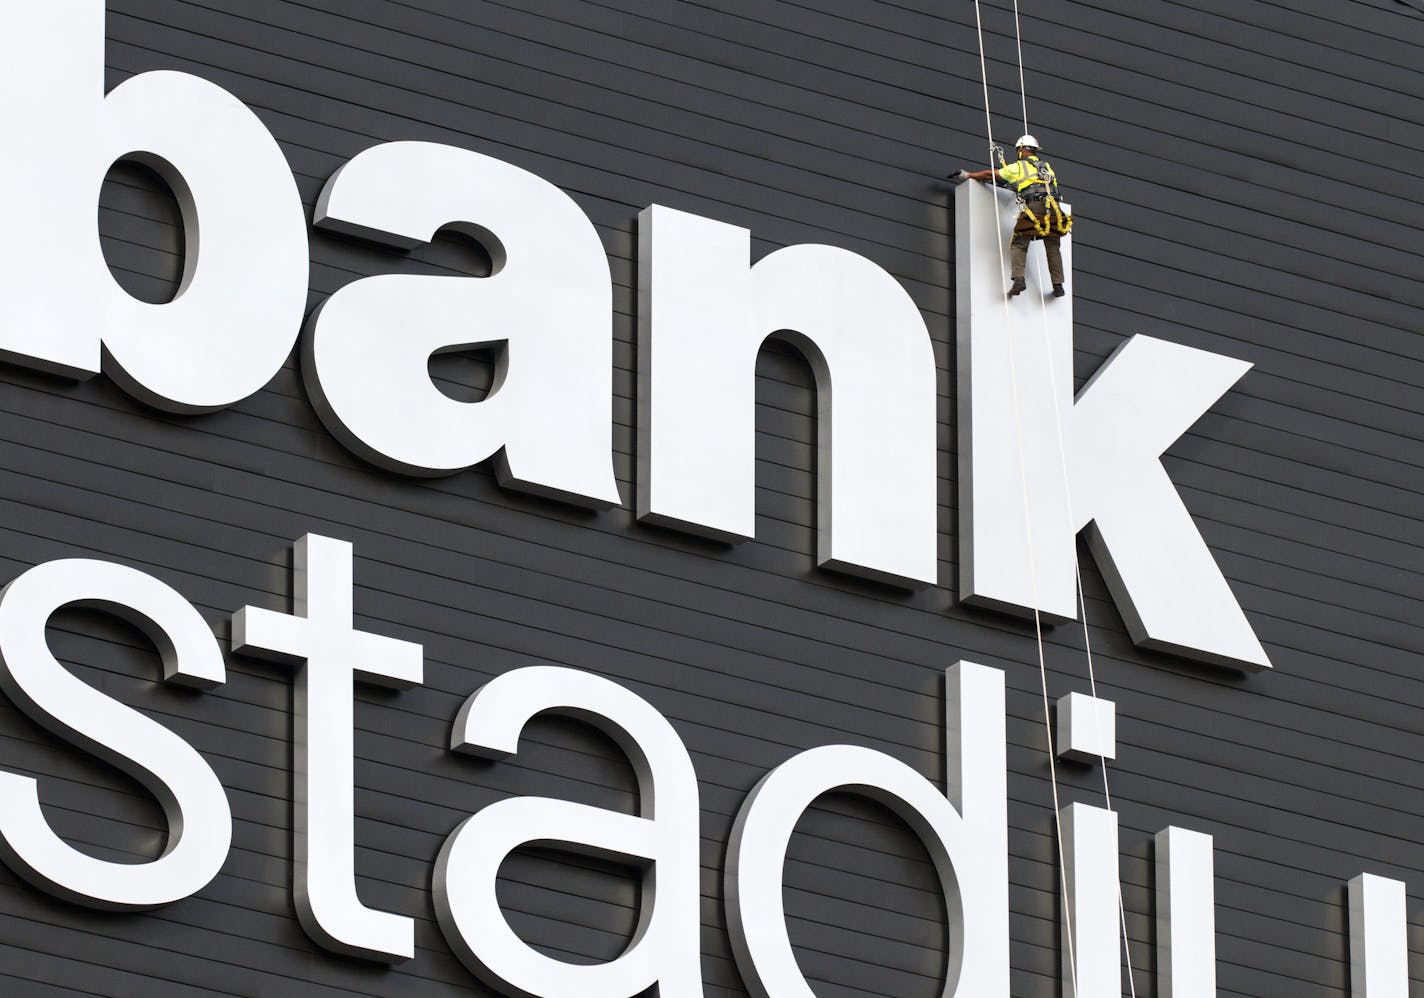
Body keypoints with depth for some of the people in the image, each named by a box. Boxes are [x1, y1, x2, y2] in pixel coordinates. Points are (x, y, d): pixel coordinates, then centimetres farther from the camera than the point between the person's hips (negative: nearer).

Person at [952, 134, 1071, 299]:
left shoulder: (1018, 167, 13)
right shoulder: (1046, 167, 27)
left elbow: (990, 174, 18)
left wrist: (968, 175, 32)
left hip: (1033, 206, -4)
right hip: (1053, 208, 4)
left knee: (1018, 244, 3)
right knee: (1053, 247, 12)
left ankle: (1018, 278, -17)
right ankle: (1058, 284, 6)